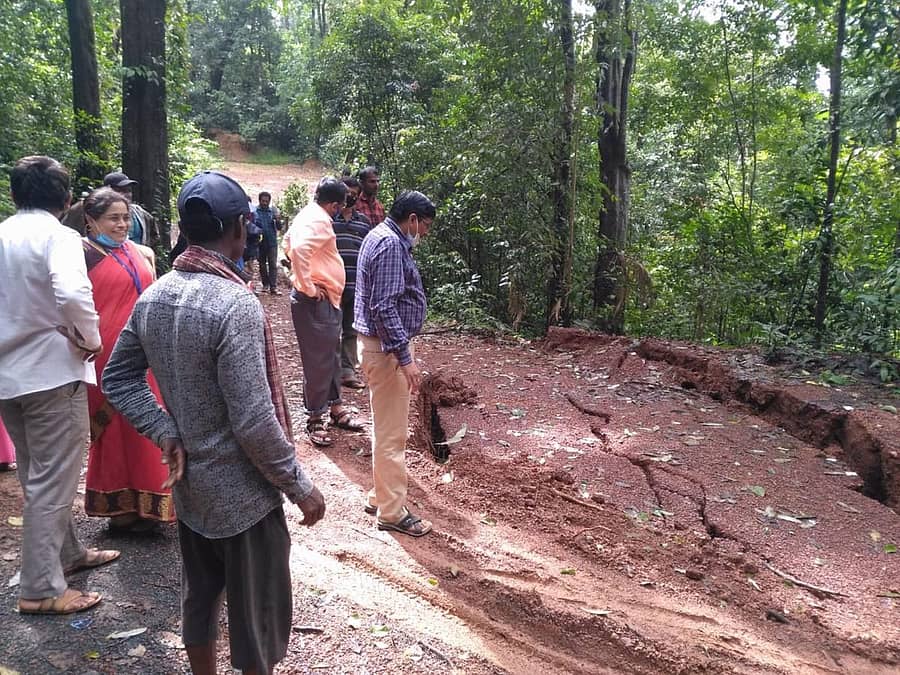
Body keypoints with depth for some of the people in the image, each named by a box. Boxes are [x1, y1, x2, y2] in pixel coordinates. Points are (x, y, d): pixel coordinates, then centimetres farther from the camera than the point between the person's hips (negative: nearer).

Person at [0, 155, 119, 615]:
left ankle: (66, 552, 34)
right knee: (53, 479, 0)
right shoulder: (58, 235, -13)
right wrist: (91, 340, -15)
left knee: (37, 476, 19)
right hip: (52, 372, -8)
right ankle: (41, 588, 6)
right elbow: (72, 294, -30)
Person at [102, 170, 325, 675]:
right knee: (258, 614, 12)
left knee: (200, 599, 24)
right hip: (243, 493, -7)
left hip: (188, 485, 8)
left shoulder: (153, 296, -1)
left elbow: (118, 379, 7)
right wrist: (302, 488, -15)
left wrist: (167, 433, 0)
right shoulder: (236, 304, -26)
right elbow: (254, 422, -26)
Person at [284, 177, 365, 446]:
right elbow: (300, 248, -35)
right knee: (318, 360, -2)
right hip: (316, 301, -10)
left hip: (324, 301, 10)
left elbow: (288, 243, 25)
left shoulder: (307, 214, 12)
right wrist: (308, 287, -24)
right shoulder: (320, 221, -18)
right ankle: (315, 419, 8)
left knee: (331, 355, 18)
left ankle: (335, 407, 31)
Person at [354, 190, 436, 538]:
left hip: (381, 344, 11)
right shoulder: (391, 244, -18)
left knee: (388, 428, 19)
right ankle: (391, 511, 9)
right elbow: (384, 307, -26)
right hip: (386, 348, -11)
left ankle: (380, 496, 30)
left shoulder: (382, 236, 15)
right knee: (392, 433, -2)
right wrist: (405, 358, -26)